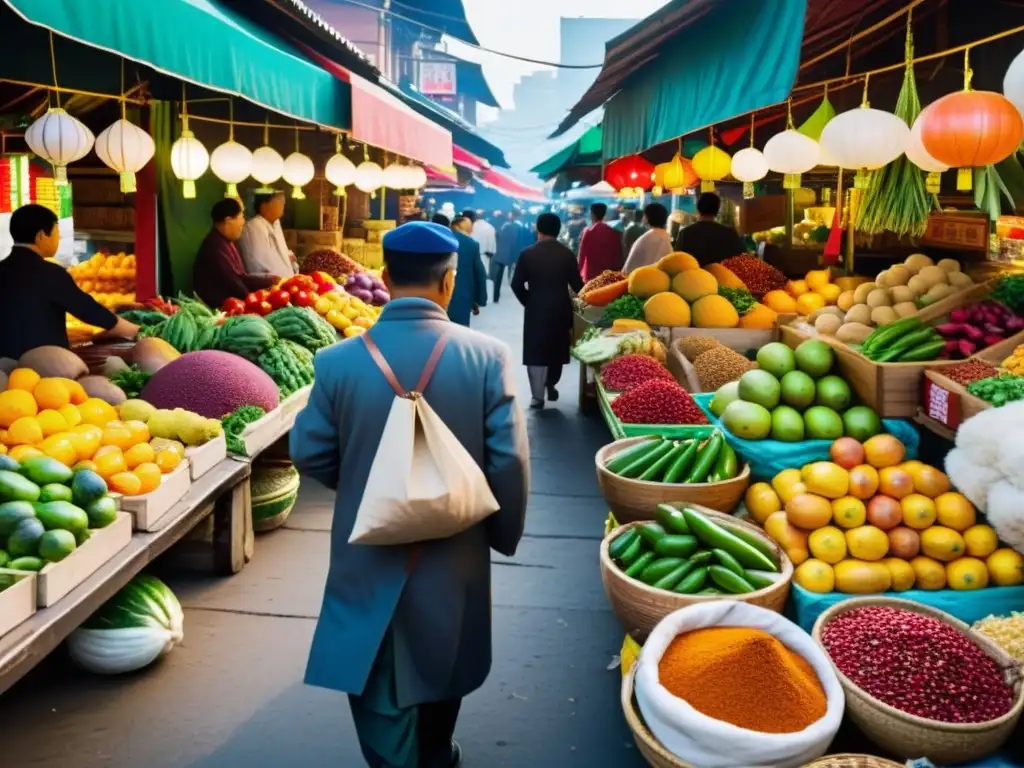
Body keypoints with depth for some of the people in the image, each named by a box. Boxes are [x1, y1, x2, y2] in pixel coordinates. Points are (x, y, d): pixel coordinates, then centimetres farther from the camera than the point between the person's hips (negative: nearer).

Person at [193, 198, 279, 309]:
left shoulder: (225, 242, 15)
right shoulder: (216, 246, -19)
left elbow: (242, 278, 16)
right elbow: (233, 283, -19)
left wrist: (271, 280, 12)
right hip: (218, 307, -10)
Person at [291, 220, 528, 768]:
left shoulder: (339, 360, -13)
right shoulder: (486, 356, -14)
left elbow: (310, 455, -5)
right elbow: (509, 461, -14)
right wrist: (504, 533, 2)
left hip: (369, 553, -2)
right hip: (454, 551, 2)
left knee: (378, 680, 13)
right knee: (440, 660, 25)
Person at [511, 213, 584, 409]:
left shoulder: (528, 253, -7)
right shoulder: (567, 254, -4)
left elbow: (517, 284, -8)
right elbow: (577, 285, -5)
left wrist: (528, 301, 8)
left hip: (535, 310, -2)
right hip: (561, 310, 2)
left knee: (535, 352, 3)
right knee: (556, 349, 20)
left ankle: (538, 396, 1)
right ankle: (551, 385, 34)